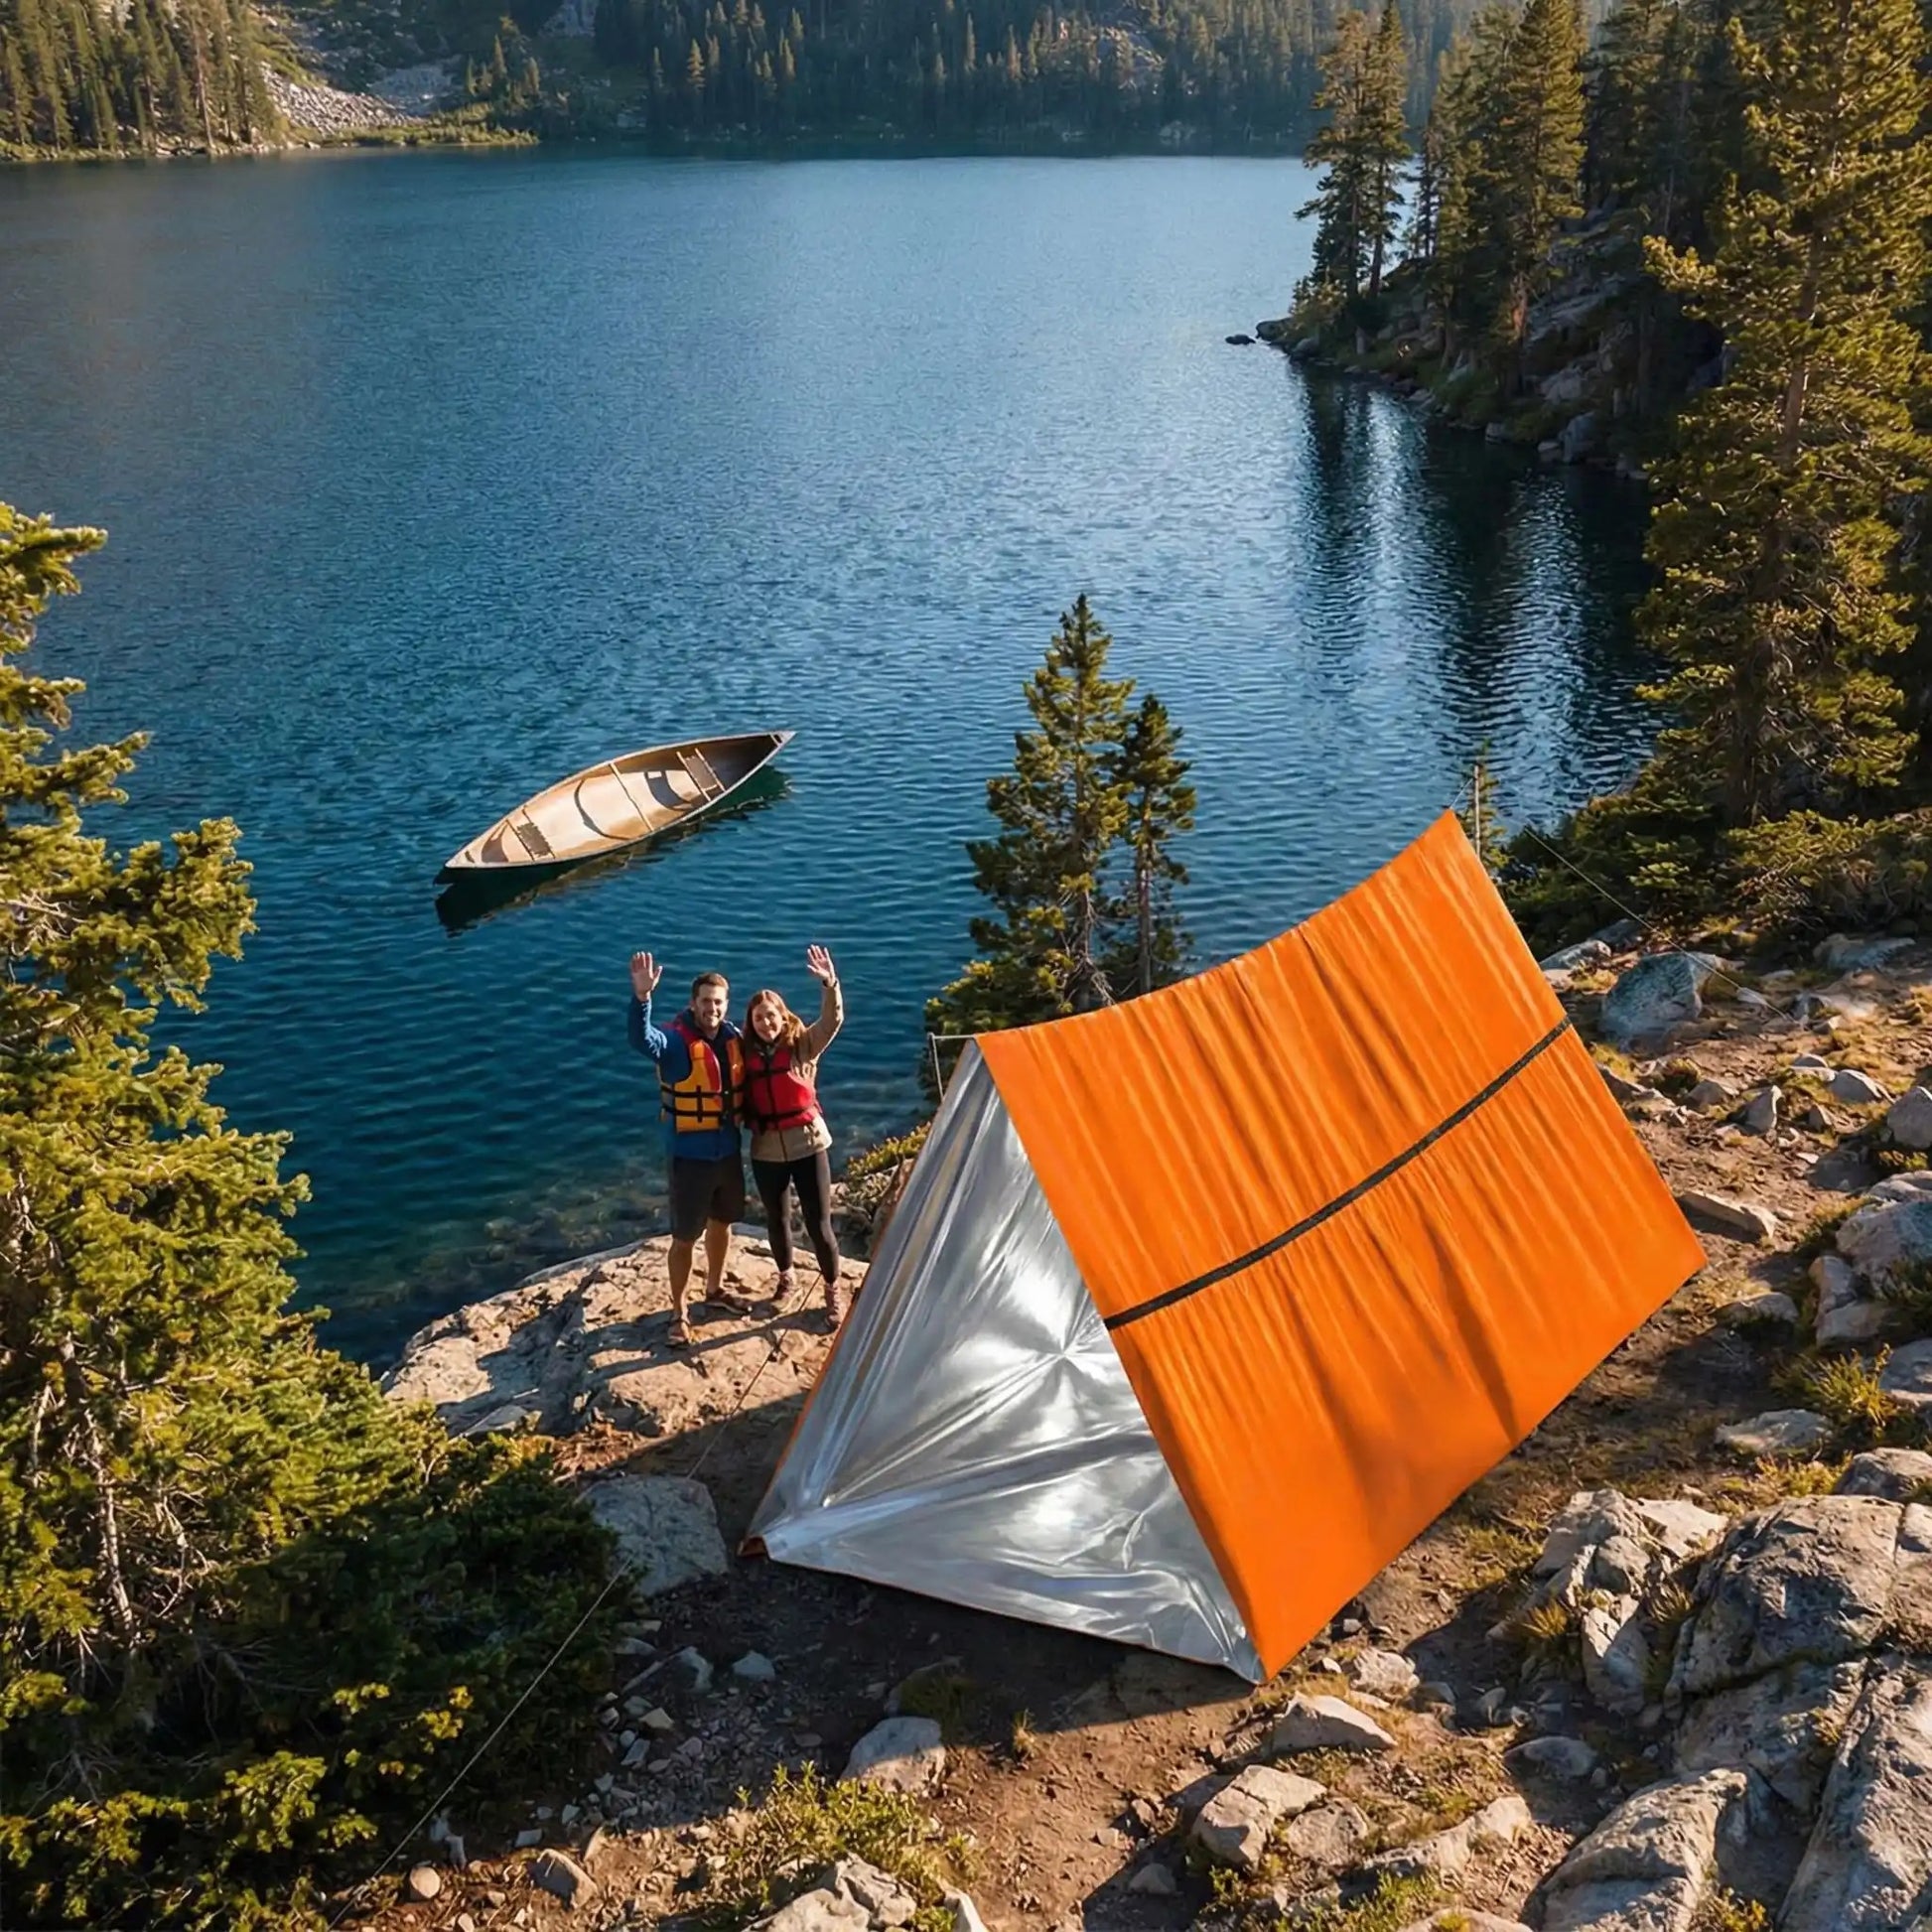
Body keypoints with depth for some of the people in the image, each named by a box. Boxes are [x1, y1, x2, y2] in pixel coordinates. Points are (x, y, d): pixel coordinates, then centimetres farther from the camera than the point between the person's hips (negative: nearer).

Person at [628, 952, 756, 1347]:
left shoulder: (734, 1039, -2)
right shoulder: (675, 1040, -19)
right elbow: (641, 1039, -41)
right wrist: (641, 996, -57)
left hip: (728, 1150, 6)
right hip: (690, 1154, -6)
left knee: (722, 1222, 23)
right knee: (686, 1236, 3)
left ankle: (715, 1288, 45)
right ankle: (680, 1313, 18)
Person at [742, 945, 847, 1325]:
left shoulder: (803, 1044, -7)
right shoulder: (747, 1054, 0)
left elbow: (833, 1020, -23)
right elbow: (741, 1099, 9)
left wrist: (830, 983, -39)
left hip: (807, 1144, -2)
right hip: (766, 1152, 3)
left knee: (818, 1223, 0)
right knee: (777, 1219, 18)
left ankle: (833, 1292, 17)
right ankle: (785, 1276, 43)